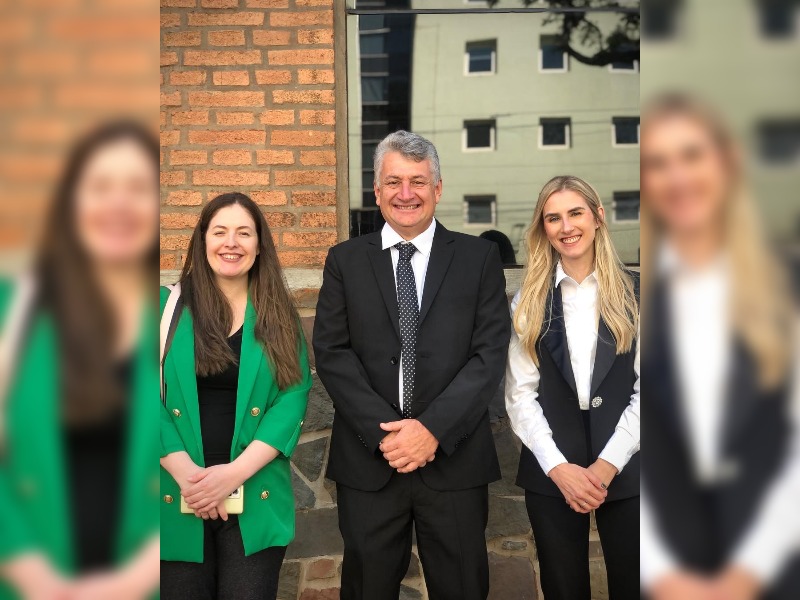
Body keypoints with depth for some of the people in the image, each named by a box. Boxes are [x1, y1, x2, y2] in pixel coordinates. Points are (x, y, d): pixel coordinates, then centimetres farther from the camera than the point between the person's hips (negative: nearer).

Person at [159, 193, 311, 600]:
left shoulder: (279, 315, 4)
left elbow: (294, 396, -4)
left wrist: (235, 471, -13)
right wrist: (185, 472, -14)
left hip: (255, 498, 0)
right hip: (176, 497, 0)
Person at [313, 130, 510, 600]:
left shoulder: (479, 257, 1)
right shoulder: (345, 260, 4)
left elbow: (490, 353, -6)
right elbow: (331, 352, -3)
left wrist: (433, 428, -15)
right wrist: (382, 432, -13)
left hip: (454, 459, 0)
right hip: (368, 458, 1)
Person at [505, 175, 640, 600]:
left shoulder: (633, 295, 0)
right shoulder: (528, 303, 3)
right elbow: (520, 394, -2)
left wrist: (608, 464, -11)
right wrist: (558, 467, -11)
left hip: (625, 470, 0)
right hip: (551, 473, 1)